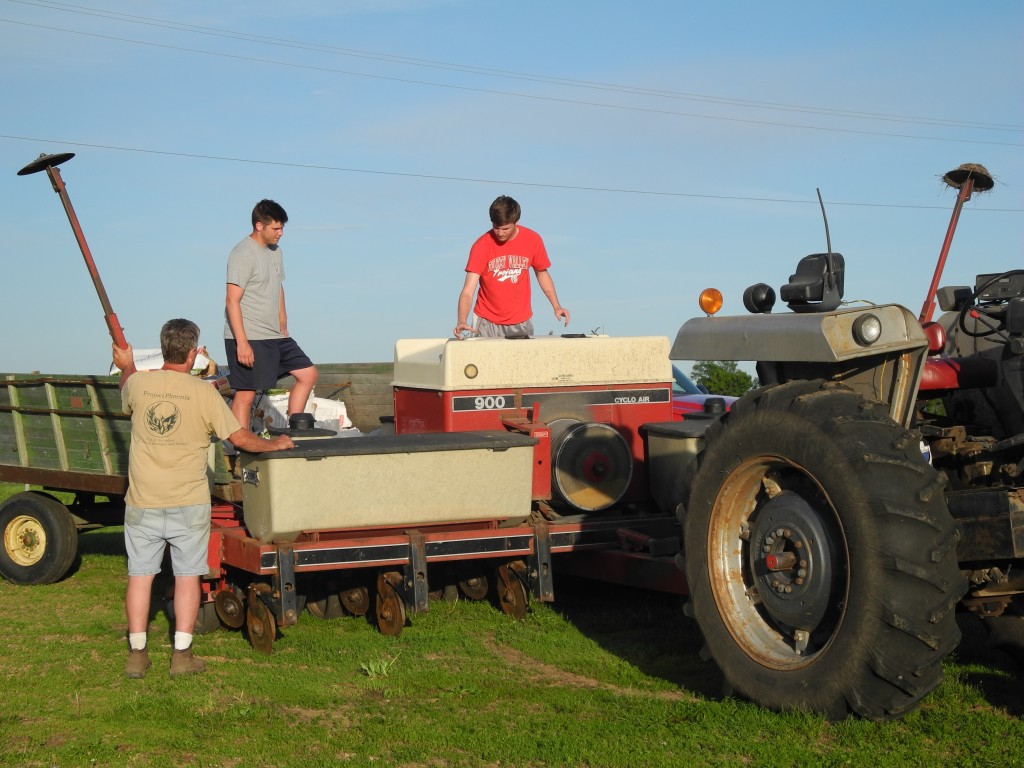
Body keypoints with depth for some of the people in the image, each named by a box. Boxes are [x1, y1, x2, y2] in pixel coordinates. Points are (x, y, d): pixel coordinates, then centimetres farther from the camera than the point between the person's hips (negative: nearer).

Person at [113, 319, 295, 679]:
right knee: (187, 575, 7)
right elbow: (240, 439, -6)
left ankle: (137, 654, 14)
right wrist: (275, 444, 13)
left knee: (140, 574, 10)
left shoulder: (137, 383, -4)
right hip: (189, 504, -2)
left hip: (142, 503, 2)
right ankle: (182, 655, 8)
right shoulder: (204, 392, -11)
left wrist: (126, 365, 44)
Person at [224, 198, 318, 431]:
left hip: (274, 336, 9)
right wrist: (242, 342, -23)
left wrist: (284, 330, 19)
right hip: (248, 338, -9)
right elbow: (232, 301, -18)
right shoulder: (242, 254, -13)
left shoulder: (275, 252, 14)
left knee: (308, 374, 8)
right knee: (246, 394, -8)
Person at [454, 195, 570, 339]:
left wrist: (556, 306, 3)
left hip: (521, 322, 2)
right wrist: (462, 321, -34)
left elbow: (541, 273, 12)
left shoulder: (533, 240, -6)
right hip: (488, 322, -2)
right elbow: (467, 292, -18)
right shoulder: (482, 245, -13)